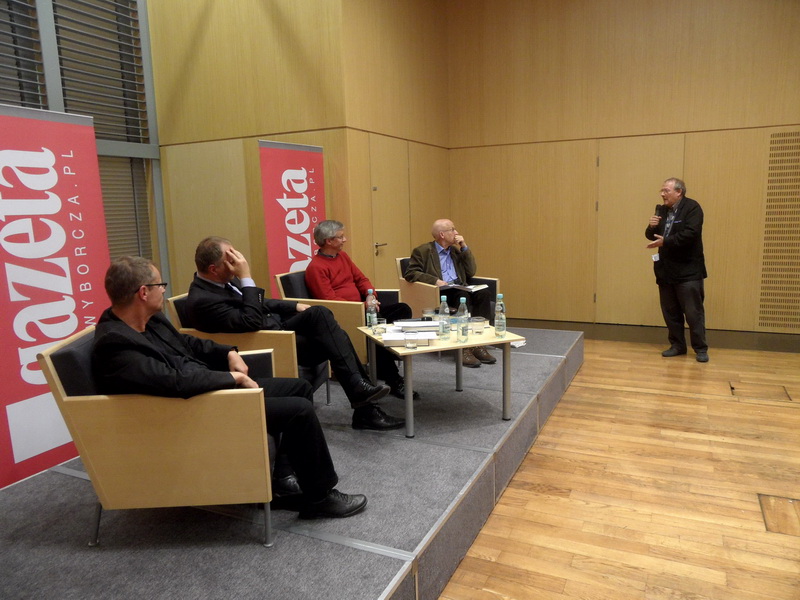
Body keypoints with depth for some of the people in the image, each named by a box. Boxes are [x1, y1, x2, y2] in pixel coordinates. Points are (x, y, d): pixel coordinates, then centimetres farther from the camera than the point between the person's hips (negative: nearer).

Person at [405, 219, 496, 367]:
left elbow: (471, 272, 15)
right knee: (463, 296, -34)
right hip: (438, 293, -6)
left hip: (459, 289, 6)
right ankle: (464, 348, -35)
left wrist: (464, 247, 7)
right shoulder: (422, 251, 3)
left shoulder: (456, 250, 21)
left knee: (484, 293, -24)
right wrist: (435, 280, -19)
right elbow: (410, 273, -7)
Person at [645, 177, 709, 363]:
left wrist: (665, 242, -21)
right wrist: (651, 227, -8)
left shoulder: (692, 208, -9)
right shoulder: (661, 210, 11)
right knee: (670, 312, 11)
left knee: (693, 312, -2)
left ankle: (700, 348, 9)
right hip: (666, 270, 7)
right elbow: (651, 236, 13)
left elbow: (689, 234, -22)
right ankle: (677, 345, 23)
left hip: (687, 271, -6)